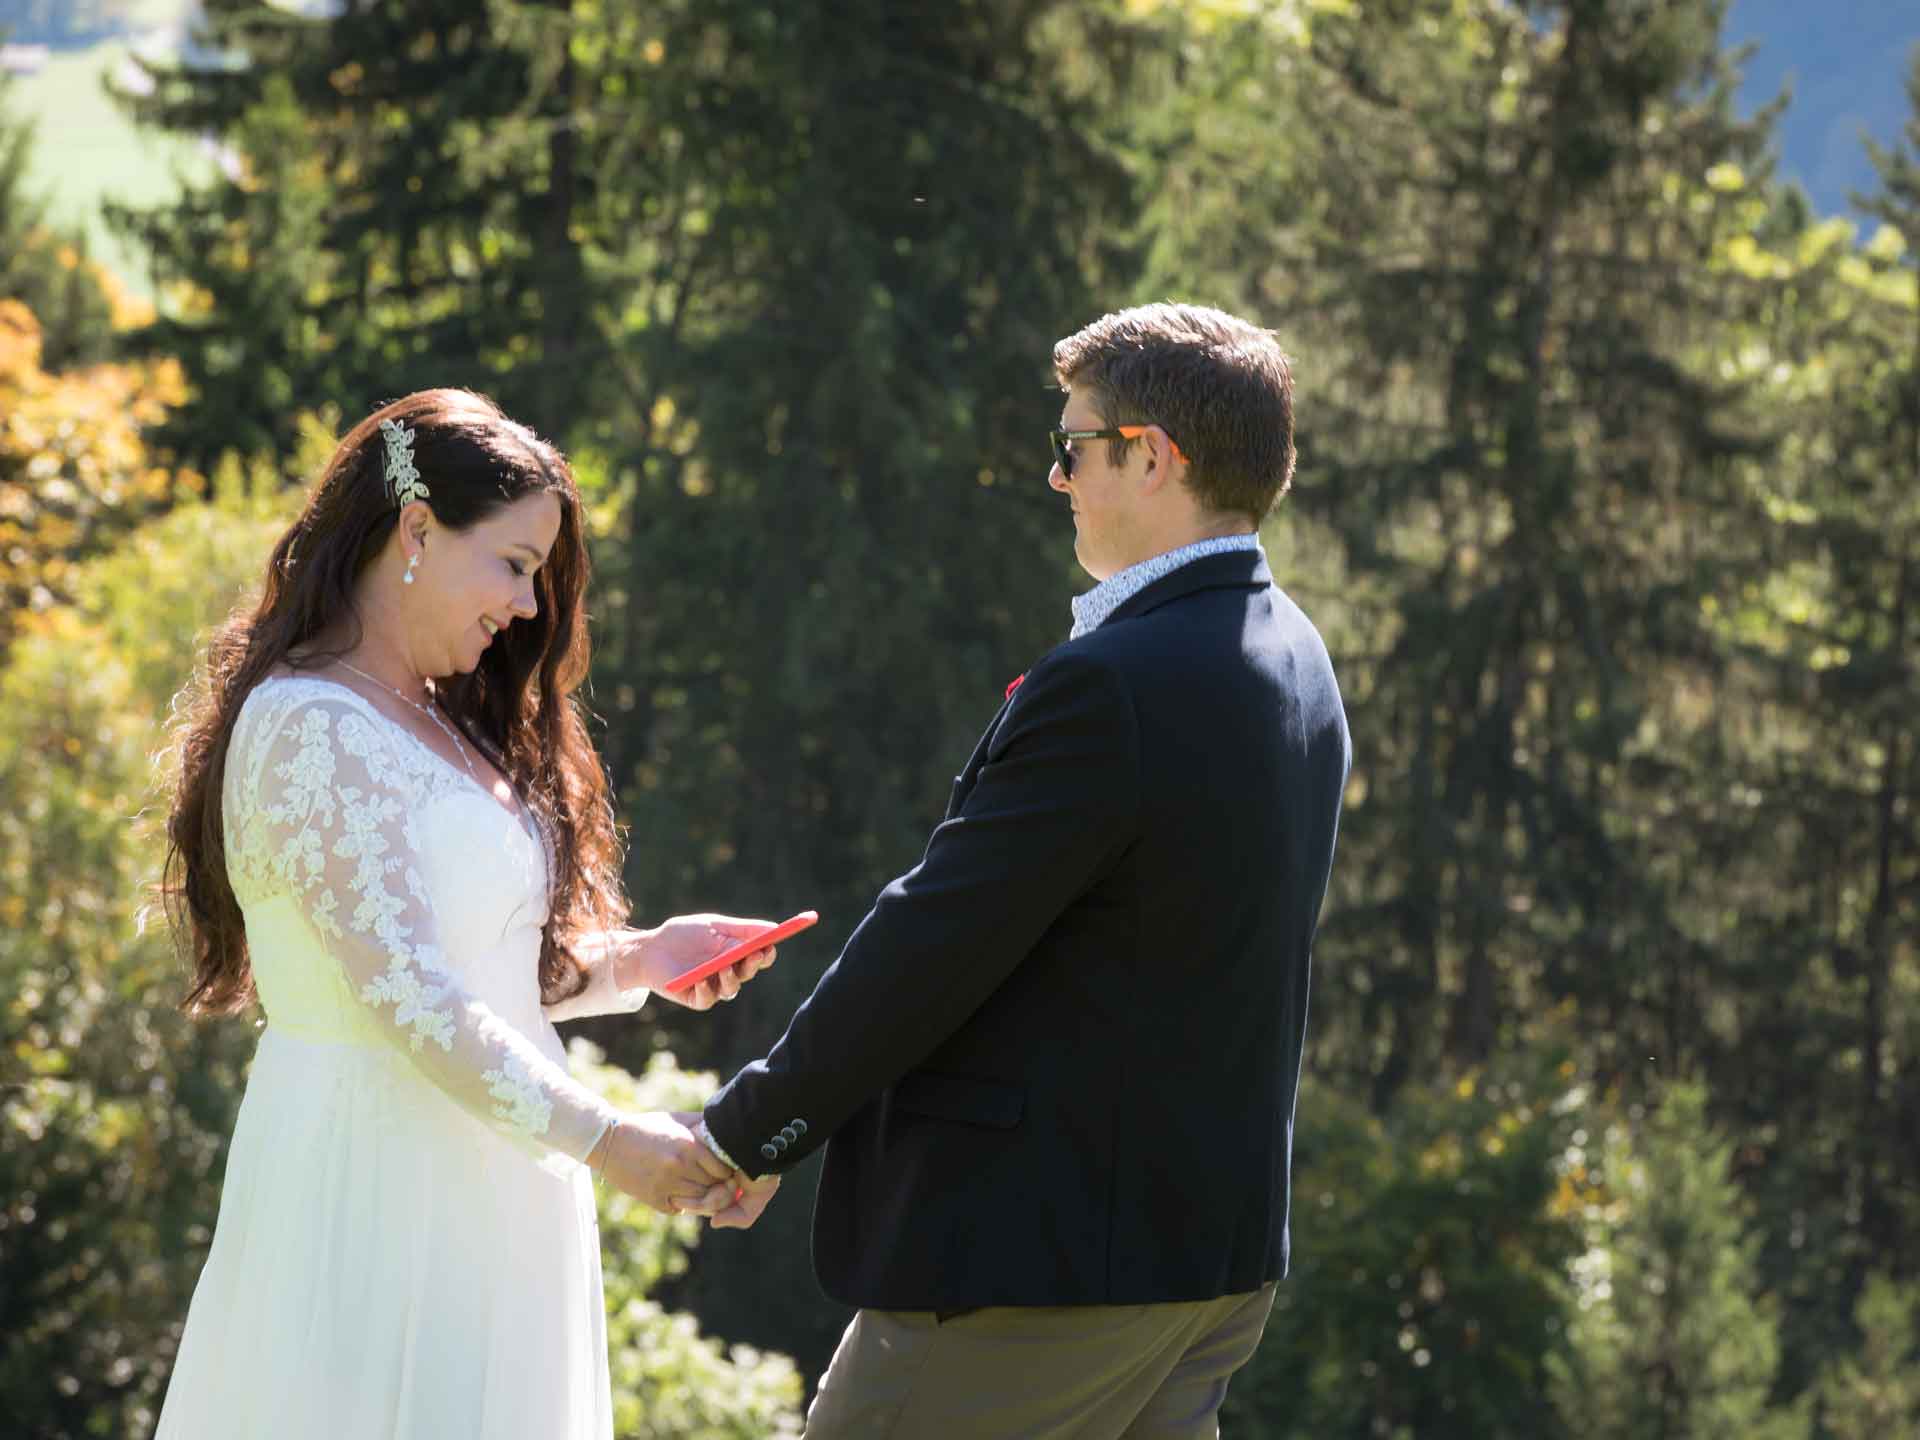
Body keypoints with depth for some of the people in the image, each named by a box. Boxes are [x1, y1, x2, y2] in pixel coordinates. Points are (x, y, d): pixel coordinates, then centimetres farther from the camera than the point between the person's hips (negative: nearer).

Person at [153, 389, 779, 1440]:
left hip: (474, 1195, 9)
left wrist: (635, 960, 5)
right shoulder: (312, 726, -14)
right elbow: (402, 995, -21)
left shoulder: (434, 727, 16)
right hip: (373, 1188, -9)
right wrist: (603, 1140, -20)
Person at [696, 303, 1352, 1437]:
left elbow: (934, 945, -17)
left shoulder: (1112, 685, -20)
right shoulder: (1293, 663, 10)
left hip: (1044, 1254, -9)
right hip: (1217, 1243, 9)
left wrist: (749, 1133, -4)